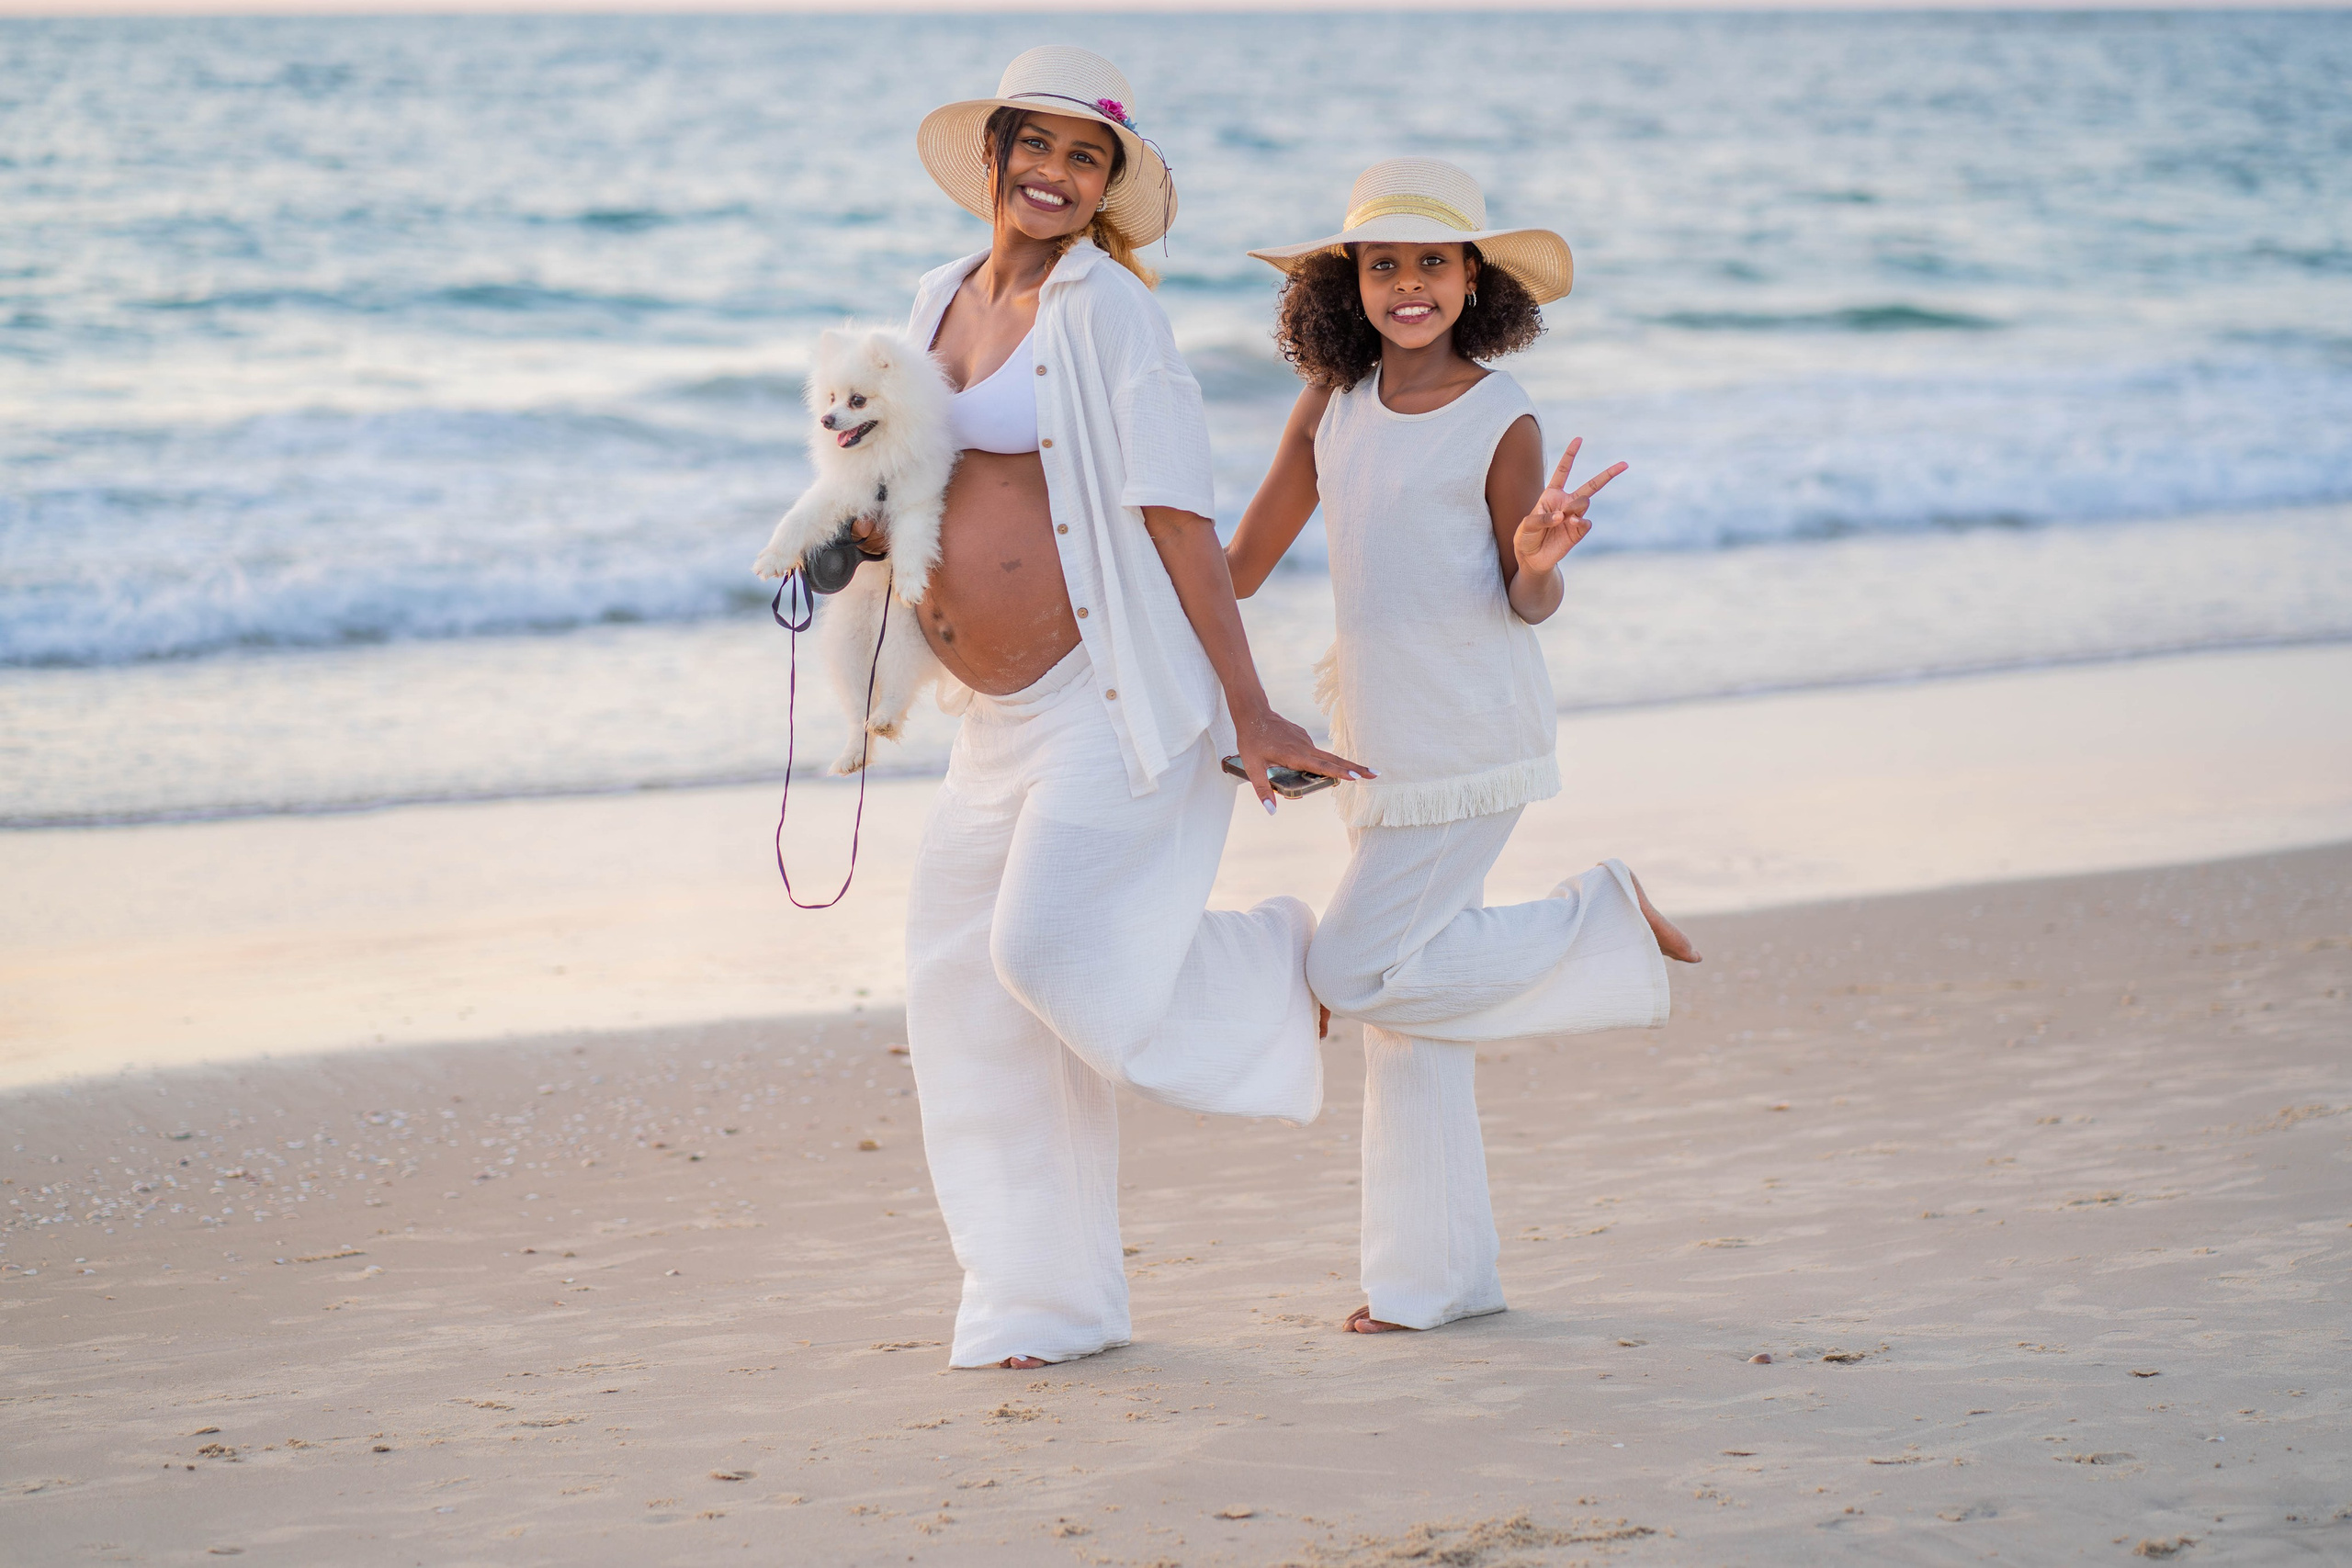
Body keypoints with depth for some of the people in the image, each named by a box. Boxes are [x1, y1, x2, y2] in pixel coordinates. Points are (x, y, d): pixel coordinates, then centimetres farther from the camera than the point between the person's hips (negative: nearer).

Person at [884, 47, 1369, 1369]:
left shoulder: (1105, 305, -10)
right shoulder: (943, 305, 12)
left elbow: (1177, 513, -15)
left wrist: (1248, 711, -18)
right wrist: (869, 529, 1)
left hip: (1120, 693, -8)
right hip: (1008, 718, 8)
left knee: (1052, 949, -18)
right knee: (970, 996, 5)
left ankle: (1288, 971, 12)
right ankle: (1046, 1305, 16)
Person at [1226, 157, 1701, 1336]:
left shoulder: (1501, 423, -11)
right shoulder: (1332, 408, 3)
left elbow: (1528, 605, -7)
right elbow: (1241, 562, 9)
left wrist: (1538, 561, -29)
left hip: (1468, 744, -6)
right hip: (1381, 742, 6)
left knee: (1359, 969, -11)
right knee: (1403, 1016, 9)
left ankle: (1600, 922, 5)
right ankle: (1435, 1275, 18)